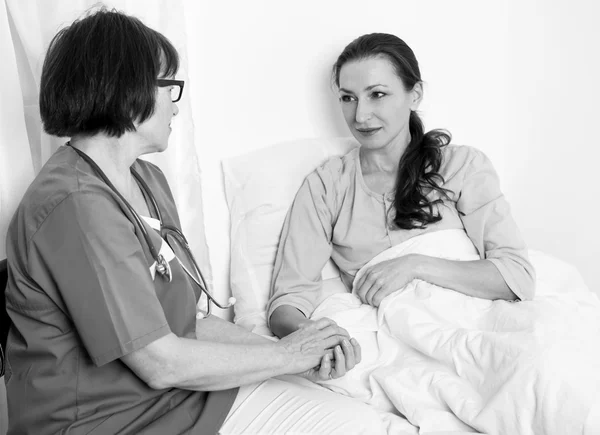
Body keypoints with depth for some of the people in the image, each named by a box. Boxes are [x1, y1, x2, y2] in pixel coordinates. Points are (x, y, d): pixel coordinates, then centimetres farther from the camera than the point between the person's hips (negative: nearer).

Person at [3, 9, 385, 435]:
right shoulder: (77, 204, -20)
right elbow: (162, 363, -20)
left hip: (186, 391, 8)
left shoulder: (148, 179, 9)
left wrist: (305, 354, -3)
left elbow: (181, 320, 6)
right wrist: (286, 354, -8)